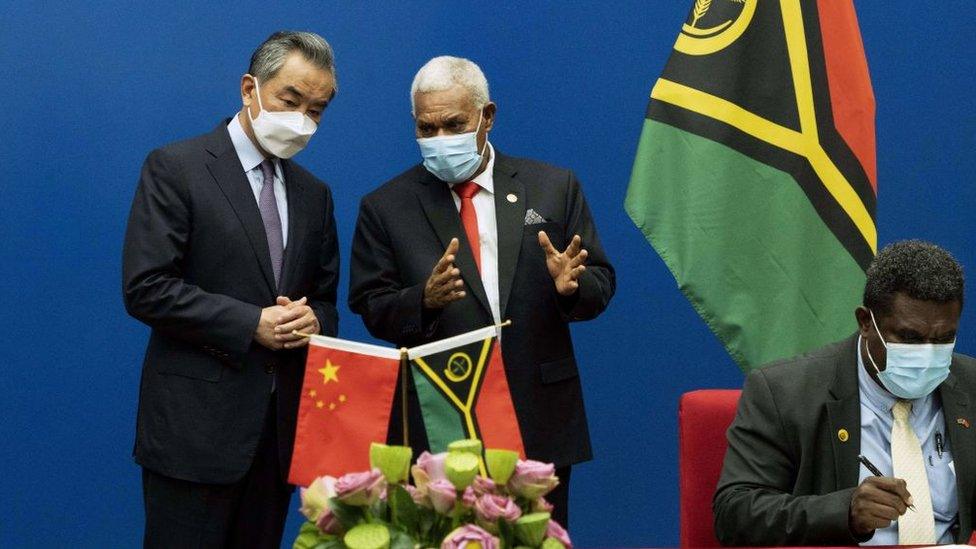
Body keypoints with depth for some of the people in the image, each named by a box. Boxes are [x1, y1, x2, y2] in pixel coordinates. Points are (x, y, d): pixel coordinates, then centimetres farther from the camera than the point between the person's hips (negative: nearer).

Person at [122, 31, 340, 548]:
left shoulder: (314, 194, 15)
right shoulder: (175, 168, -4)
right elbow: (145, 288, -12)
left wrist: (313, 319, -5)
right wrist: (251, 324, -16)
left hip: (280, 427, 6)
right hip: (196, 424, -6)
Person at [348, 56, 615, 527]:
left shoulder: (553, 187, 6)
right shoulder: (386, 207, 4)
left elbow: (600, 282, 7)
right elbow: (372, 308, 0)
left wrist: (573, 285, -16)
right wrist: (425, 298, -20)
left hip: (540, 423, 1)